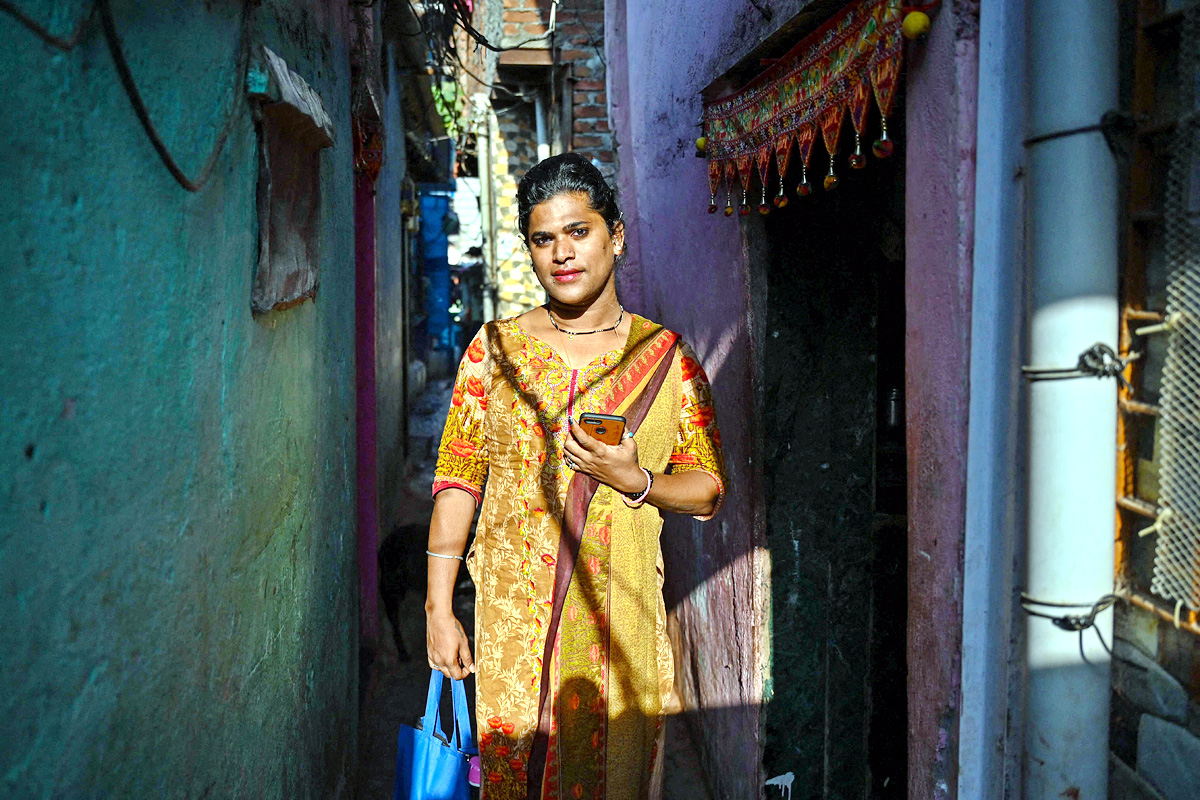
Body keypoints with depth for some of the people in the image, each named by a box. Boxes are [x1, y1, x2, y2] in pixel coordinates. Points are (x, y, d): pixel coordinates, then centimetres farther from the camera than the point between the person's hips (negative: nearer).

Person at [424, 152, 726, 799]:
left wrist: (636, 481, -15)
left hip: (621, 618, 0)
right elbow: (457, 478, 2)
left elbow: (708, 490, 4)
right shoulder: (495, 348, 2)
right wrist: (439, 607, -1)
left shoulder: (665, 356, 1)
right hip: (513, 619, 0)